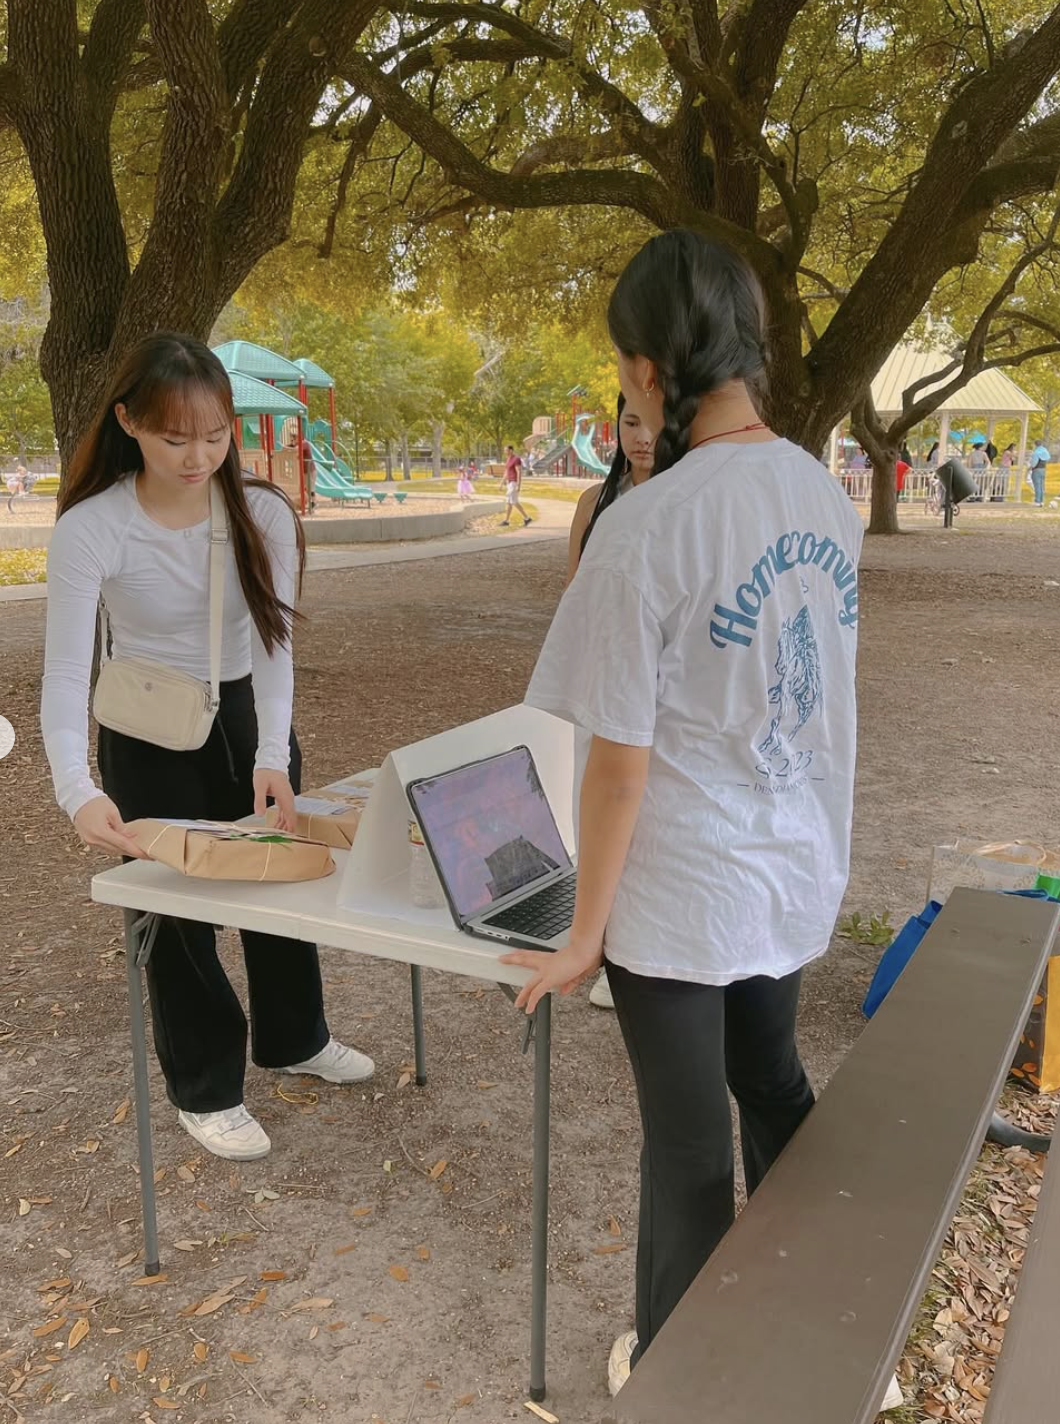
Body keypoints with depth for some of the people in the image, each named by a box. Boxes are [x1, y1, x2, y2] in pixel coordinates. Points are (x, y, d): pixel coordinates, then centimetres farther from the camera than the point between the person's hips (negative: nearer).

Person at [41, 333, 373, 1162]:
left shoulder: (264, 515, -14)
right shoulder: (91, 531, -22)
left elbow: (273, 643, -15)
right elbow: (65, 675, -25)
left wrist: (272, 757, -29)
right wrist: (78, 791, -41)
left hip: (249, 719, 4)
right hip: (149, 741, -3)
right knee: (178, 910, 8)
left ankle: (293, 1040, 44)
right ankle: (207, 1088, 30)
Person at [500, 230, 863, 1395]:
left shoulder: (643, 528, -24)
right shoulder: (827, 495, -2)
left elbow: (620, 761, -19)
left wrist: (585, 936, -9)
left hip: (681, 892, -7)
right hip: (796, 866, 7)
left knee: (686, 1142, 12)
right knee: (773, 1088, 27)